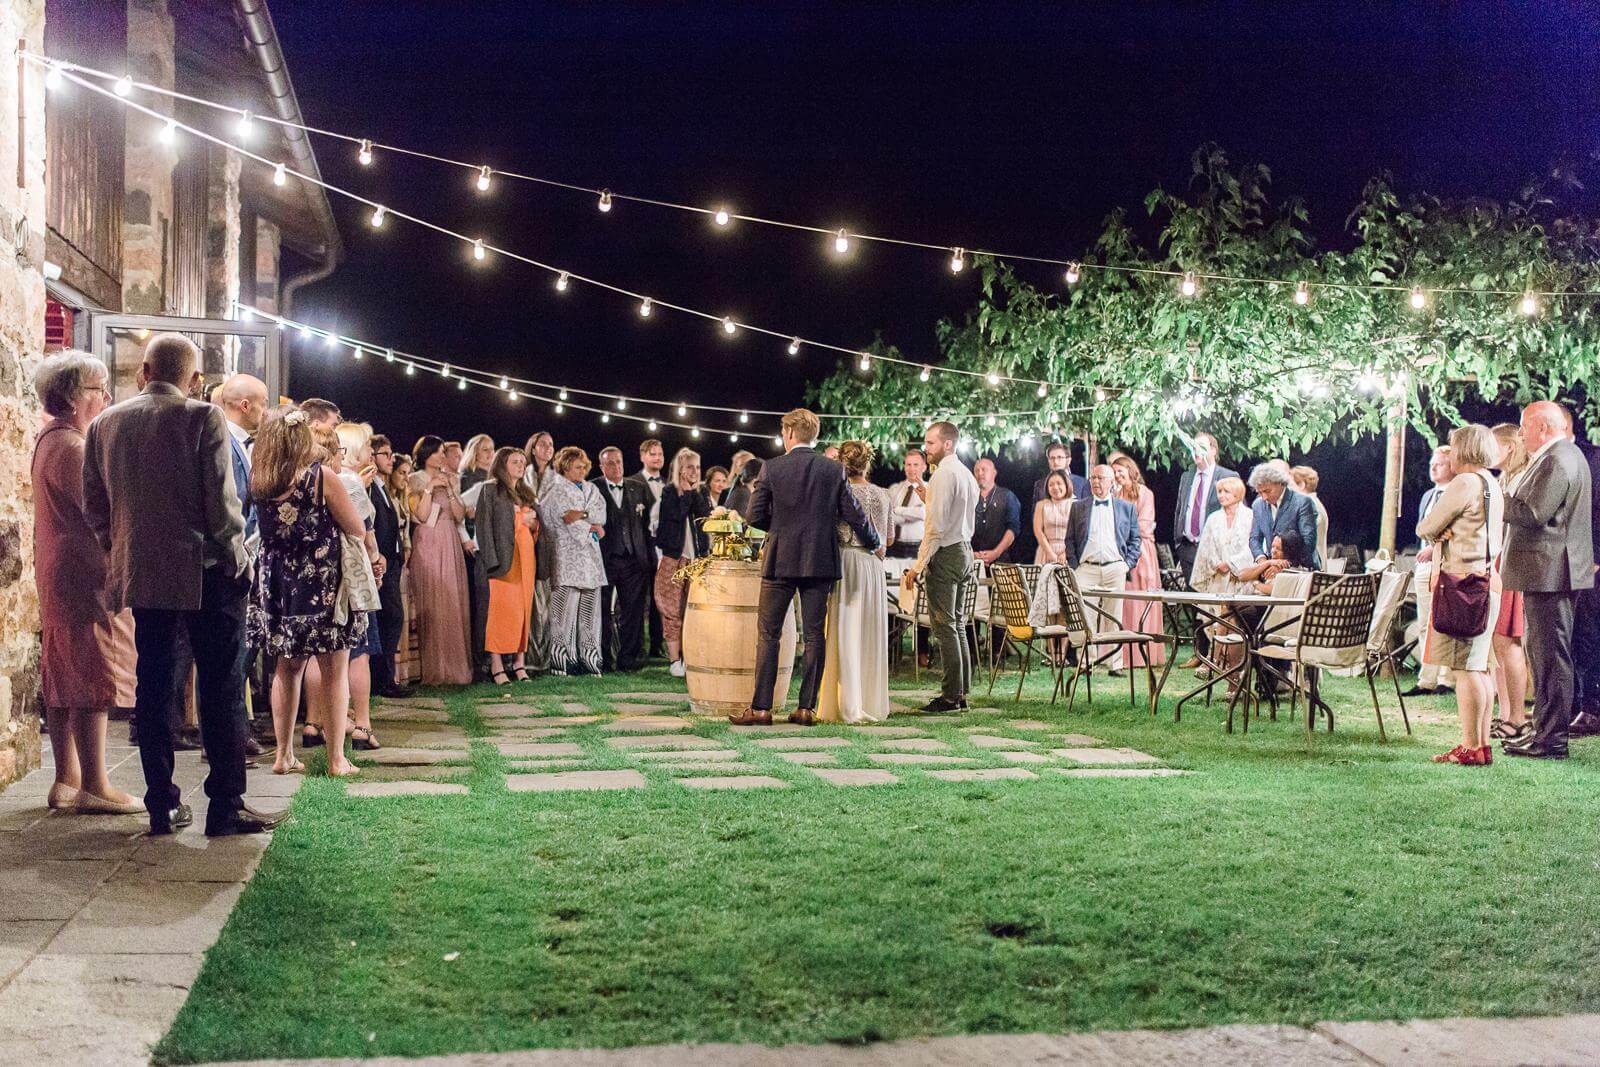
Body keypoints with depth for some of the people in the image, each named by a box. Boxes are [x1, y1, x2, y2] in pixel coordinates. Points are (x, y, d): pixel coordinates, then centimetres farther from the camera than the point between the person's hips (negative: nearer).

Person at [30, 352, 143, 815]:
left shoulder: (46, 440, 16)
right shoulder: (71, 447, -15)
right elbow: (93, 518, -18)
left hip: (55, 576, 10)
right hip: (80, 576, -10)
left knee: (63, 680, 11)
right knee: (92, 679, -8)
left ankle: (67, 779, 17)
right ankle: (94, 787, -6)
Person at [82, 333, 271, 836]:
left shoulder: (104, 424, 6)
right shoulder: (203, 418, -9)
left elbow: (94, 504, 11)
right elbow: (220, 499, -12)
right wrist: (236, 558, -1)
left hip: (140, 575, 5)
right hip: (204, 573, -5)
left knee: (153, 690, 10)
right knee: (221, 690, 1)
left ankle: (162, 805, 13)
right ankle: (226, 807, 1)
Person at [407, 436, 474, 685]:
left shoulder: (449, 480, 16)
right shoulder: (415, 481, 1)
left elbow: (460, 515, 7)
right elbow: (421, 515, -10)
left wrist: (449, 490, -4)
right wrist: (430, 488, -14)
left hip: (451, 546, 5)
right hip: (428, 546, -5)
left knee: (454, 606, 2)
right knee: (432, 607, -7)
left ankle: (455, 667, 6)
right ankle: (435, 670, -4)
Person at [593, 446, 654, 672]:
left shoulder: (638, 489, 12)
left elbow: (647, 524, 11)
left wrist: (648, 558, 5)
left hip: (633, 560, 3)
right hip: (604, 560, -3)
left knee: (634, 610, 4)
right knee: (603, 611, 2)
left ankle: (628, 658, 12)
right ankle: (603, 660, 9)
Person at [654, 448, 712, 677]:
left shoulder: (701, 493, 14)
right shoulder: (670, 492, 2)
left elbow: (705, 515, -4)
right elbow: (676, 514, -15)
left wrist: (694, 491, -5)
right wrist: (686, 491, -7)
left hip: (697, 557, 3)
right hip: (673, 556, -3)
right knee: (673, 609, -4)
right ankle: (674, 660, -2)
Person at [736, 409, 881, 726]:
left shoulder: (772, 468, -5)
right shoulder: (834, 470, 0)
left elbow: (754, 516, -5)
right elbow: (854, 516, 2)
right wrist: (875, 544, 19)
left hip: (780, 560, -2)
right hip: (820, 562, 2)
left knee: (768, 634, 3)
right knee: (814, 634, 7)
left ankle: (760, 708, 1)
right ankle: (807, 708, 7)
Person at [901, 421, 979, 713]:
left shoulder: (944, 474, -15)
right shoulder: (967, 473, 15)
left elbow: (936, 526, -19)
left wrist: (918, 566, -18)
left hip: (945, 554, -10)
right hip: (964, 550, 10)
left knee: (944, 626, -7)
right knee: (956, 625, 13)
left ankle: (950, 696, -5)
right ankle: (961, 692, 16)